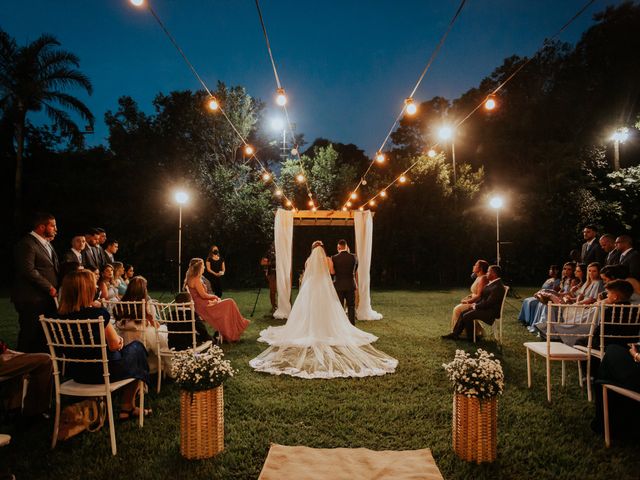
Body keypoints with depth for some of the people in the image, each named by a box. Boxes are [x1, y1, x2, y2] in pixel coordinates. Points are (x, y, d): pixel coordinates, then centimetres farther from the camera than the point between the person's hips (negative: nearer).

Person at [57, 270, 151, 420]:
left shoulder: (61, 316, -5)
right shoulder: (98, 313, -24)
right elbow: (114, 345, -14)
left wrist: (117, 339, 4)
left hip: (76, 372, 6)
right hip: (105, 372, -6)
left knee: (122, 350, 29)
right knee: (137, 348, 20)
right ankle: (127, 408, 27)